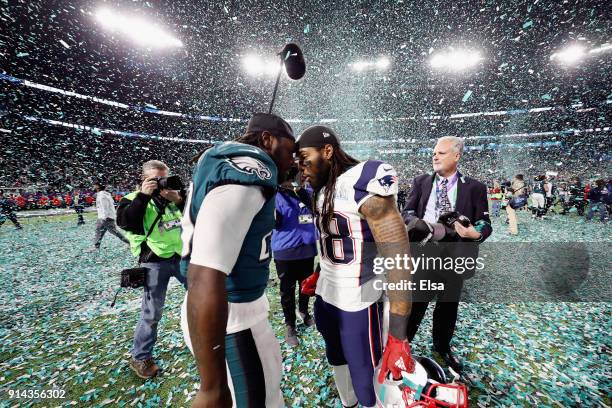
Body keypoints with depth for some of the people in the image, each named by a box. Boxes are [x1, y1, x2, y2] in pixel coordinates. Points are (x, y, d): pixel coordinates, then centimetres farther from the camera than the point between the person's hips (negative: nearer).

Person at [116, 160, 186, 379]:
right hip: (155, 262, -4)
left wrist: (179, 199, -16)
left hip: (181, 256, 5)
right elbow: (125, 222, -21)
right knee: (151, 312, 5)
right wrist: (143, 195, -25)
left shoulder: (174, 194, 8)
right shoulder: (134, 199, -4)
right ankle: (140, 358, 29)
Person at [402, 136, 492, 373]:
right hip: (423, 252, 0)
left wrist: (475, 233, -22)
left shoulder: (474, 188, 0)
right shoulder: (421, 182, 4)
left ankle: (442, 347, 43)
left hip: (455, 255, 1)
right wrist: (420, 223, -20)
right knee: (415, 301, 7)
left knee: (448, 304, 19)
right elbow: (407, 213, 0)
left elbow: (485, 224, 0)